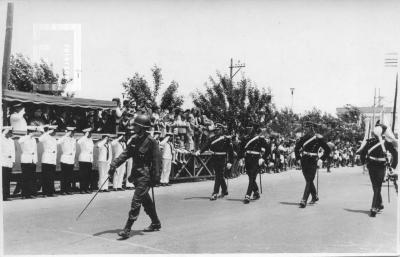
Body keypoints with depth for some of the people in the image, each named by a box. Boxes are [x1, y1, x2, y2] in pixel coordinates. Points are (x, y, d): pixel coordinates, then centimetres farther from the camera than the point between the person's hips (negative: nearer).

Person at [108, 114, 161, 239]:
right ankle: (156, 223, 33)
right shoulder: (134, 140, 8)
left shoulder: (151, 141, -13)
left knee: (136, 202, -9)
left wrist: (155, 178, -14)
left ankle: (127, 229, -5)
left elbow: (156, 160, -13)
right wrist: (114, 164, -7)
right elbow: (126, 153, 6)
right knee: (146, 200, 18)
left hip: (145, 176, -8)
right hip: (136, 174, 8)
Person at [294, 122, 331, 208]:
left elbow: (328, 150, 1)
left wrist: (322, 159, -2)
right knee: (309, 180, 14)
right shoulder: (304, 137, 6)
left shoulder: (318, 138, -6)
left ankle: (304, 201, -12)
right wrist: (298, 157, 12)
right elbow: (297, 147, 19)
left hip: (312, 161, -5)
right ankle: (315, 196, 33)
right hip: (304, 161, 5)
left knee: (309, 181, -9)